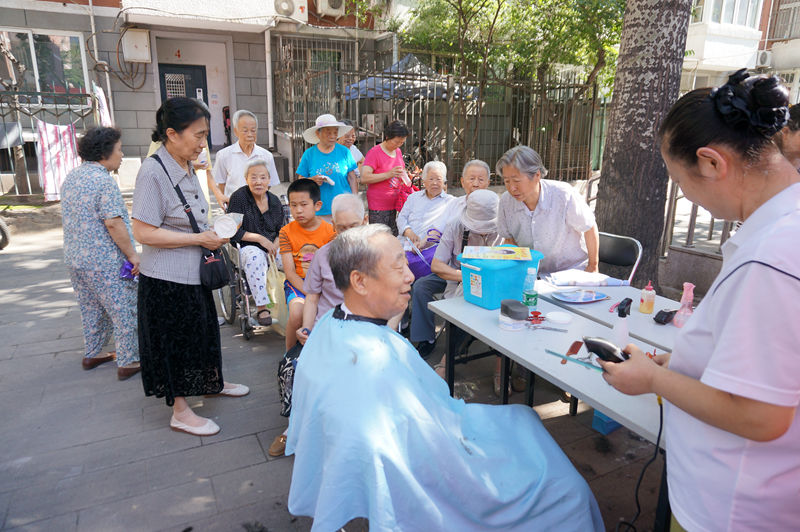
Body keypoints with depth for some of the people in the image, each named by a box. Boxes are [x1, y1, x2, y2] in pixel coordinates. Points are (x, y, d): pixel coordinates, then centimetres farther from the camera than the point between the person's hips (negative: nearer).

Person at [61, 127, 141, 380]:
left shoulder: (71, 177, 12)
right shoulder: (103, 180, -18)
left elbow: (72, 218, 19)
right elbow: (113, 223, -23)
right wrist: (132, 254, -18)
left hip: (75, 258, 9)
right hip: (105, 262, -9)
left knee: (91, 310, 21)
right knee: (125, 312, 1)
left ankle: (92, 354, 33)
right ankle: (128, 362, 8)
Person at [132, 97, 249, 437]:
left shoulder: (187, 168, 7)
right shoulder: (153, 171, -21)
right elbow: (144, 232, -25)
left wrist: (212, 233, 4)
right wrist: (199, 238, -22)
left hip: (193, 272, 8)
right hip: (166, 278, -8)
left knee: (201, 330, 23)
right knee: (173, 341, 6)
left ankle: (213, 382, 44)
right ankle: (180, 412, 23)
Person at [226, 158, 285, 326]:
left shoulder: (274, 201, 11)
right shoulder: (238, 197, -5)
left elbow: (281, 230, 17)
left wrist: (275, 244, -5)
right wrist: (261, 239, -16)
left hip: (272, 247, 5)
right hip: (247, 248, -4)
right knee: (255, 255, -39)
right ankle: (261, 308, -34)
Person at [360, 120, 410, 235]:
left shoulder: (398, 152, 13)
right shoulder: (374, 152, -10)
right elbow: (364, 178, -19)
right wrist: (389, 174, -25)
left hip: (395, 205, 7)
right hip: (378, 208, -7)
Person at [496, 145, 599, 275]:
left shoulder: (564, 195, -21)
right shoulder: (506, 200, -10)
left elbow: (590, 228, -6)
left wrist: (593, 266, 2)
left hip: (571, 270, -4)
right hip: (534, 274, 4)